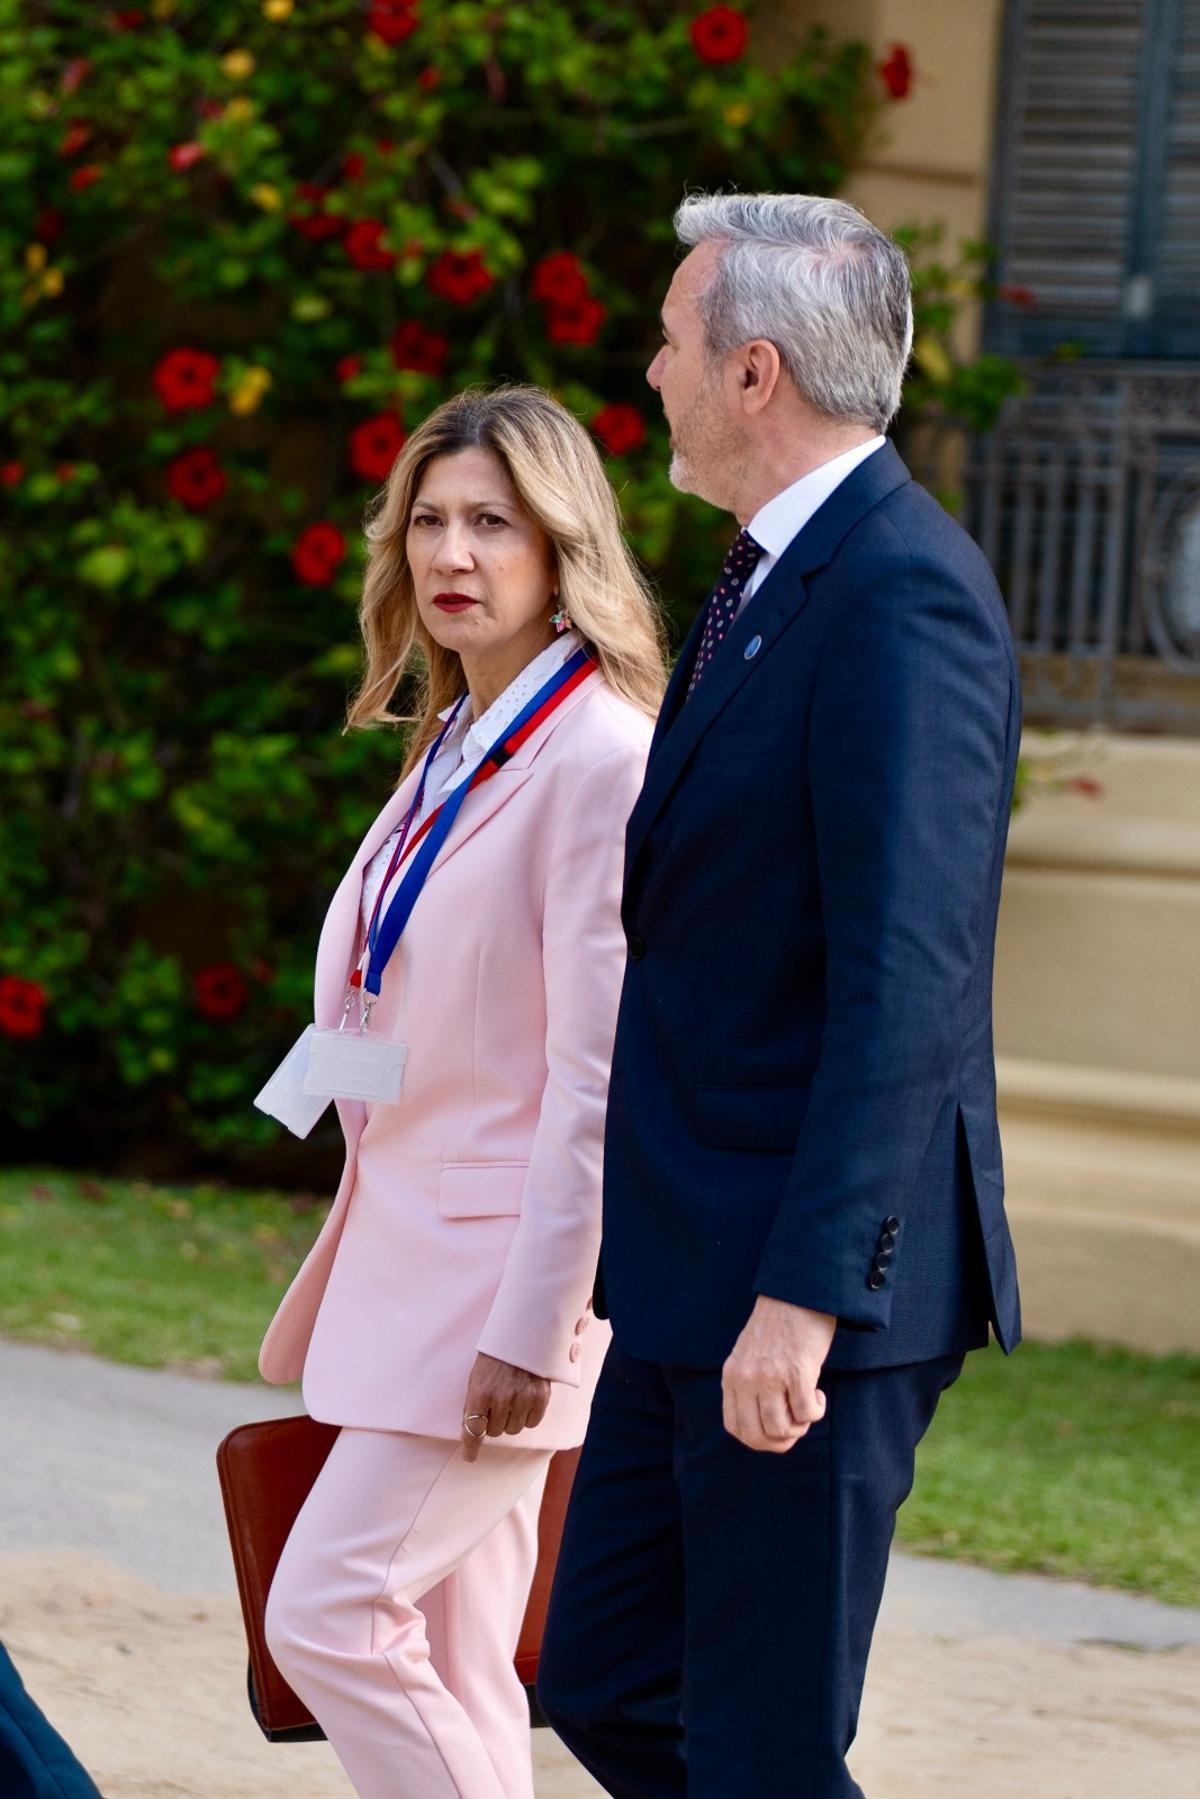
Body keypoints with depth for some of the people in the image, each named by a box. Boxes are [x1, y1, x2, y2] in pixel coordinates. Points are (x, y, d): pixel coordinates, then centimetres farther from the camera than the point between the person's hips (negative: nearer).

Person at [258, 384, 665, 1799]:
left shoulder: (601, 763, -14)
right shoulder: (450, 751, 14)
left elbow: (599, 1079, -17)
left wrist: (529, 1327, -20)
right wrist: (335, 1284, 15)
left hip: (500, 1272, -9)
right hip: (404, 1251, 9)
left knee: (327, 1614, -14)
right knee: (446, 1665, 8)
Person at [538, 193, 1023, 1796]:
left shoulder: (901, 598, -18)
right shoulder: (771, 580, 15)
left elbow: (906, 986, -24)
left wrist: (804, 1296, -27)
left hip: (816, 1295, -10)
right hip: (692, 1279, 10)